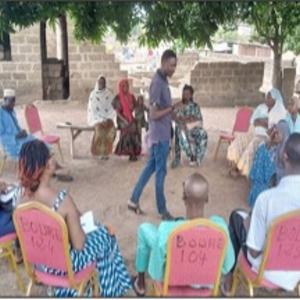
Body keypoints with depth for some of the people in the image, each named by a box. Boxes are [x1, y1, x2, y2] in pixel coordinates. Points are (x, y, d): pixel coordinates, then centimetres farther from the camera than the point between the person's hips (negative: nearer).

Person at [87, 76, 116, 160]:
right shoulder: (93, 95, 0)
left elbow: (112, 108, 1)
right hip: (96, 118, -1)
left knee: (111, 128, -31)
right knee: (100, 128, -34)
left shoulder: (109, 94, 5)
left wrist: (107, 120, -15)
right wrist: (101, 120, -18)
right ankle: (100, 151, -23)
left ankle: (106, 151, -23)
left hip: (107, 119, 2)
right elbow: (92, 110, -5)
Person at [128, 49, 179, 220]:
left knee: (151, 167, 16)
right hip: (160, 135, -9)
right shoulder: (157, 82, -20)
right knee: (161, 171, 2)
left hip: (161, 133, 9)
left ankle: (134, 200, 25)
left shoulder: (163, 80, 10)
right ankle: (162, 210, 15)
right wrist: (172, 108, -23)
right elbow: (153, 115, -22)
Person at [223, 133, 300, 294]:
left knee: (237, 216, 18)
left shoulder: (267, 198, -30)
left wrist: (249, 222, -2)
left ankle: (229, 276, 29)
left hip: (269, 270, -4)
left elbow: (254, 251, -20)